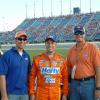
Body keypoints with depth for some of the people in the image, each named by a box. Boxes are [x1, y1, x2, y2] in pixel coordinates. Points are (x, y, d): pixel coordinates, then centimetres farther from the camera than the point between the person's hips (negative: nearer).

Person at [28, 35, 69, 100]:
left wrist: (64, 94, 4)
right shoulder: (37, 59, 2)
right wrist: (32, 93, -1)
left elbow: (65, 78, 8)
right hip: (41, 93, -1)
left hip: (56, 93, 1)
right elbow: (32, 77, 3)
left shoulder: (61, 60, 5)